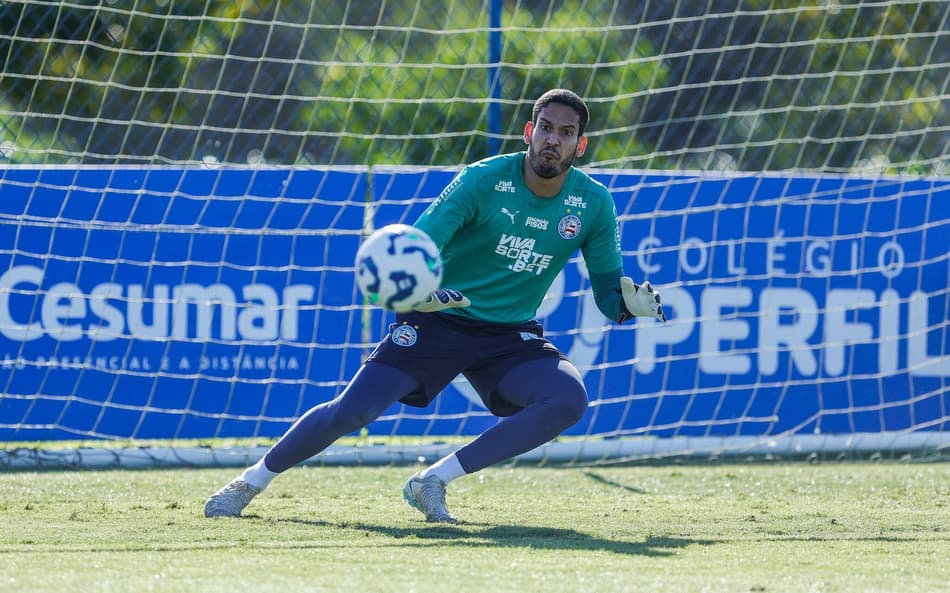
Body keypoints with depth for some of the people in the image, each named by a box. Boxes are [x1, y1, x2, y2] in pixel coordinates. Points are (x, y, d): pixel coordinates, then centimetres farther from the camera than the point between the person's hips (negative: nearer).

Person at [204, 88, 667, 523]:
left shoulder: (593, 204, -4)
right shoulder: (484, 180, -13)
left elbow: (607, 293, 3)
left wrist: (629, 302, -22)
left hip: (511, 336, 3)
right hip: (437, 320, -3)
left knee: (569, 399, -27)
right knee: (350, 411, -16)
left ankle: (433, 482, -17)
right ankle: (251, 482, 9)